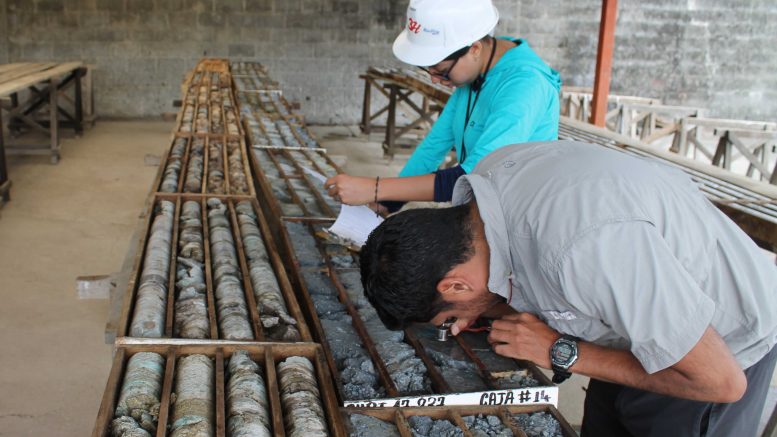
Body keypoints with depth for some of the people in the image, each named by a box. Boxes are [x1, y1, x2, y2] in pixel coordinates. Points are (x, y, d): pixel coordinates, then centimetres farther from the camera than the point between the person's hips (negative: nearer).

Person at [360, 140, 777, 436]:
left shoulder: (584, 247, -42)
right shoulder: (489, 173, -17)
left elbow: (720, 380, -31)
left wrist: (561, 352, -26)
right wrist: (490, 304, -14)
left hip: (724, 350, -7)